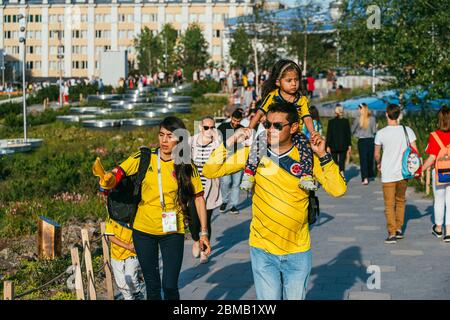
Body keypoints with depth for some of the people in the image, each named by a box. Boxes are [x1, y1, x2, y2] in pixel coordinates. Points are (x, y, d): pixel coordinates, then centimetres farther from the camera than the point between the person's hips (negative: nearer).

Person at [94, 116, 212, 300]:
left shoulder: (187, 167, -7)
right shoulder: (144, 158, -6)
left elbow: (199, 198, 0)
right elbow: (117, 173, -10)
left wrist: (204, 233, 0)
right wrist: (108, 179, -35)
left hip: (172, 232, -1)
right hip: (143, 230, 1)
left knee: (170, 286, -7)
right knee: (152, 285, 12)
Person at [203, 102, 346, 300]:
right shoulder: (254, 153, -6)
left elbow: (337, 190, -12)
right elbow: (210, 172, -6)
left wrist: (323, 156, -20)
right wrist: (230, 142, -16)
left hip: (298, 252, 0)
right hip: (262, 249, 0)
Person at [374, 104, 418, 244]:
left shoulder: (381, 133, -10)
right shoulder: (407, 130, -5)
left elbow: (377, 154, 1)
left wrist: (379, 164, 22)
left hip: (388, 175, -3)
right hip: (403, 173, 3)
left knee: (389, 204, 3)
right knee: (401, 201, 21)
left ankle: (392, 233, -2)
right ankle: (399, 229, 24)